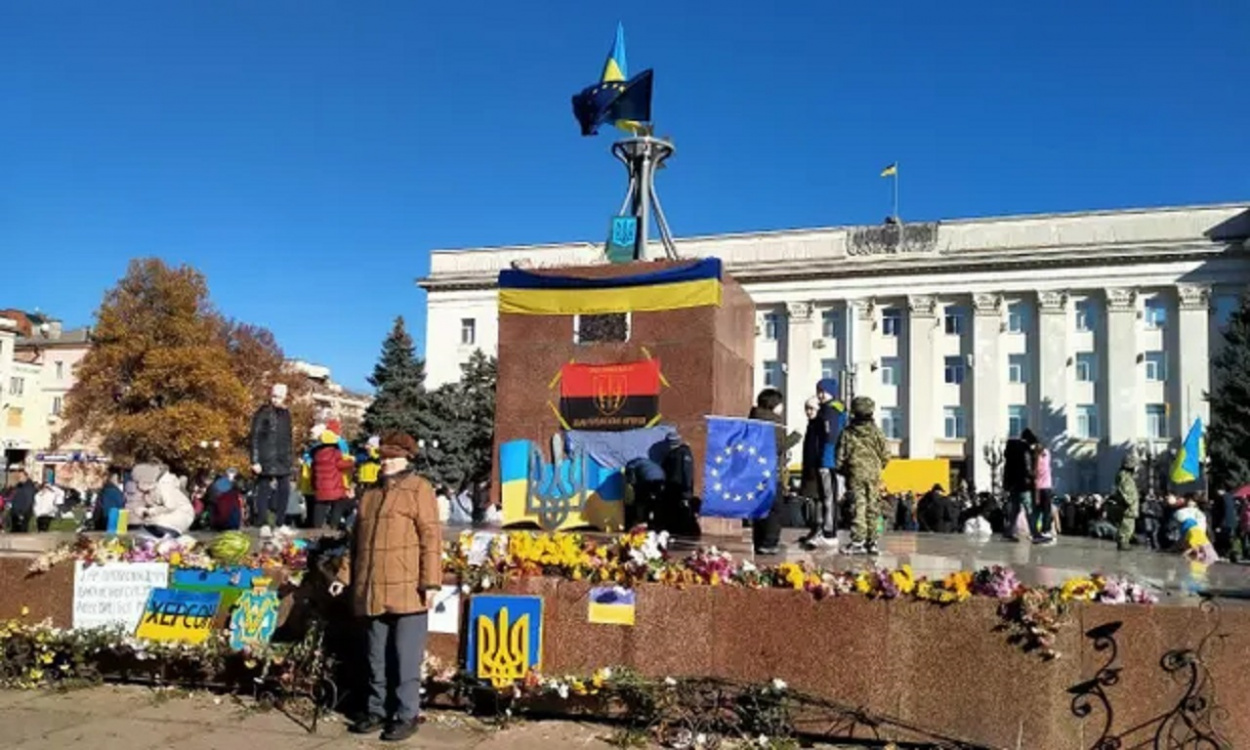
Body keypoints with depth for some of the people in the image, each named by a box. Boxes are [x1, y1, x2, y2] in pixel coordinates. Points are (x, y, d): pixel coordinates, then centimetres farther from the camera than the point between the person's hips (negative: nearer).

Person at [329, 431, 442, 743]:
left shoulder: (418, 489, -3)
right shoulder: (370, 493, 18)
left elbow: (431, 538, -9)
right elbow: (357, 539, 24)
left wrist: (430, 582, -15)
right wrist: (344, 575, 18)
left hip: (406, 591, -6)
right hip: (373, 592, 7)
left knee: (405, 659, 0)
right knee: (377, 659, 14)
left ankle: (406, 716, 8)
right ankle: (377, 710, 25)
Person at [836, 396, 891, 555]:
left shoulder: (847, 433, -3)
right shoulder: (876, 432, -2)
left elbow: (841, 457, 0)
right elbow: (885, 455, 1)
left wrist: (843, 471, 16)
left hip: (855, 474, -1)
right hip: (873, 474, 1)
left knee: (858, 507, -2)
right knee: (872, 508, 7)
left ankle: (858, 542, -6)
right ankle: (872, 542, 10)